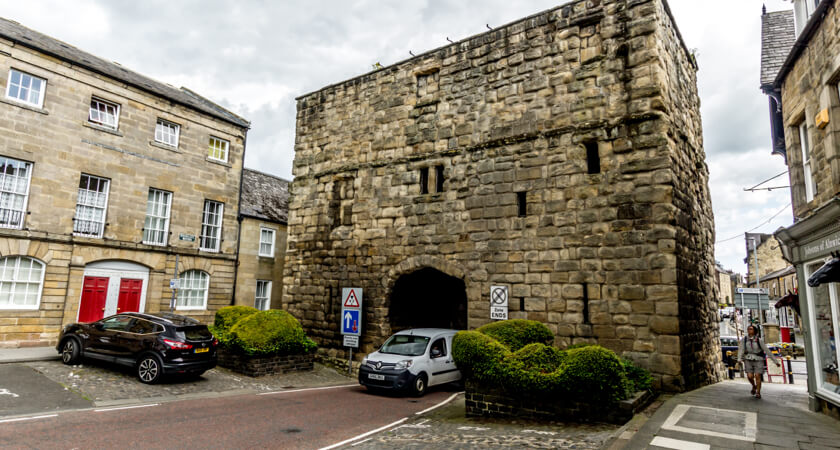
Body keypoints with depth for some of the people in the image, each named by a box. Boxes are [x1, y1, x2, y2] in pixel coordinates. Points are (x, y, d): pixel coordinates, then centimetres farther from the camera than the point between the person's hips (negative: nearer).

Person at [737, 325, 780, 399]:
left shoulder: (759, 340, -12)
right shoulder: (744, 339, -6)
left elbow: (767, 350, -8)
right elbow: (741, 350, -13)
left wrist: (775, 361, -7)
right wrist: (739, 359, -28)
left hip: (758, 360, -2)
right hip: (749, 360, 2)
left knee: (757, 376, -9)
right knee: (750, 376, -6)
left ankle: (758, 393, 7)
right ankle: (754, 386, 26)